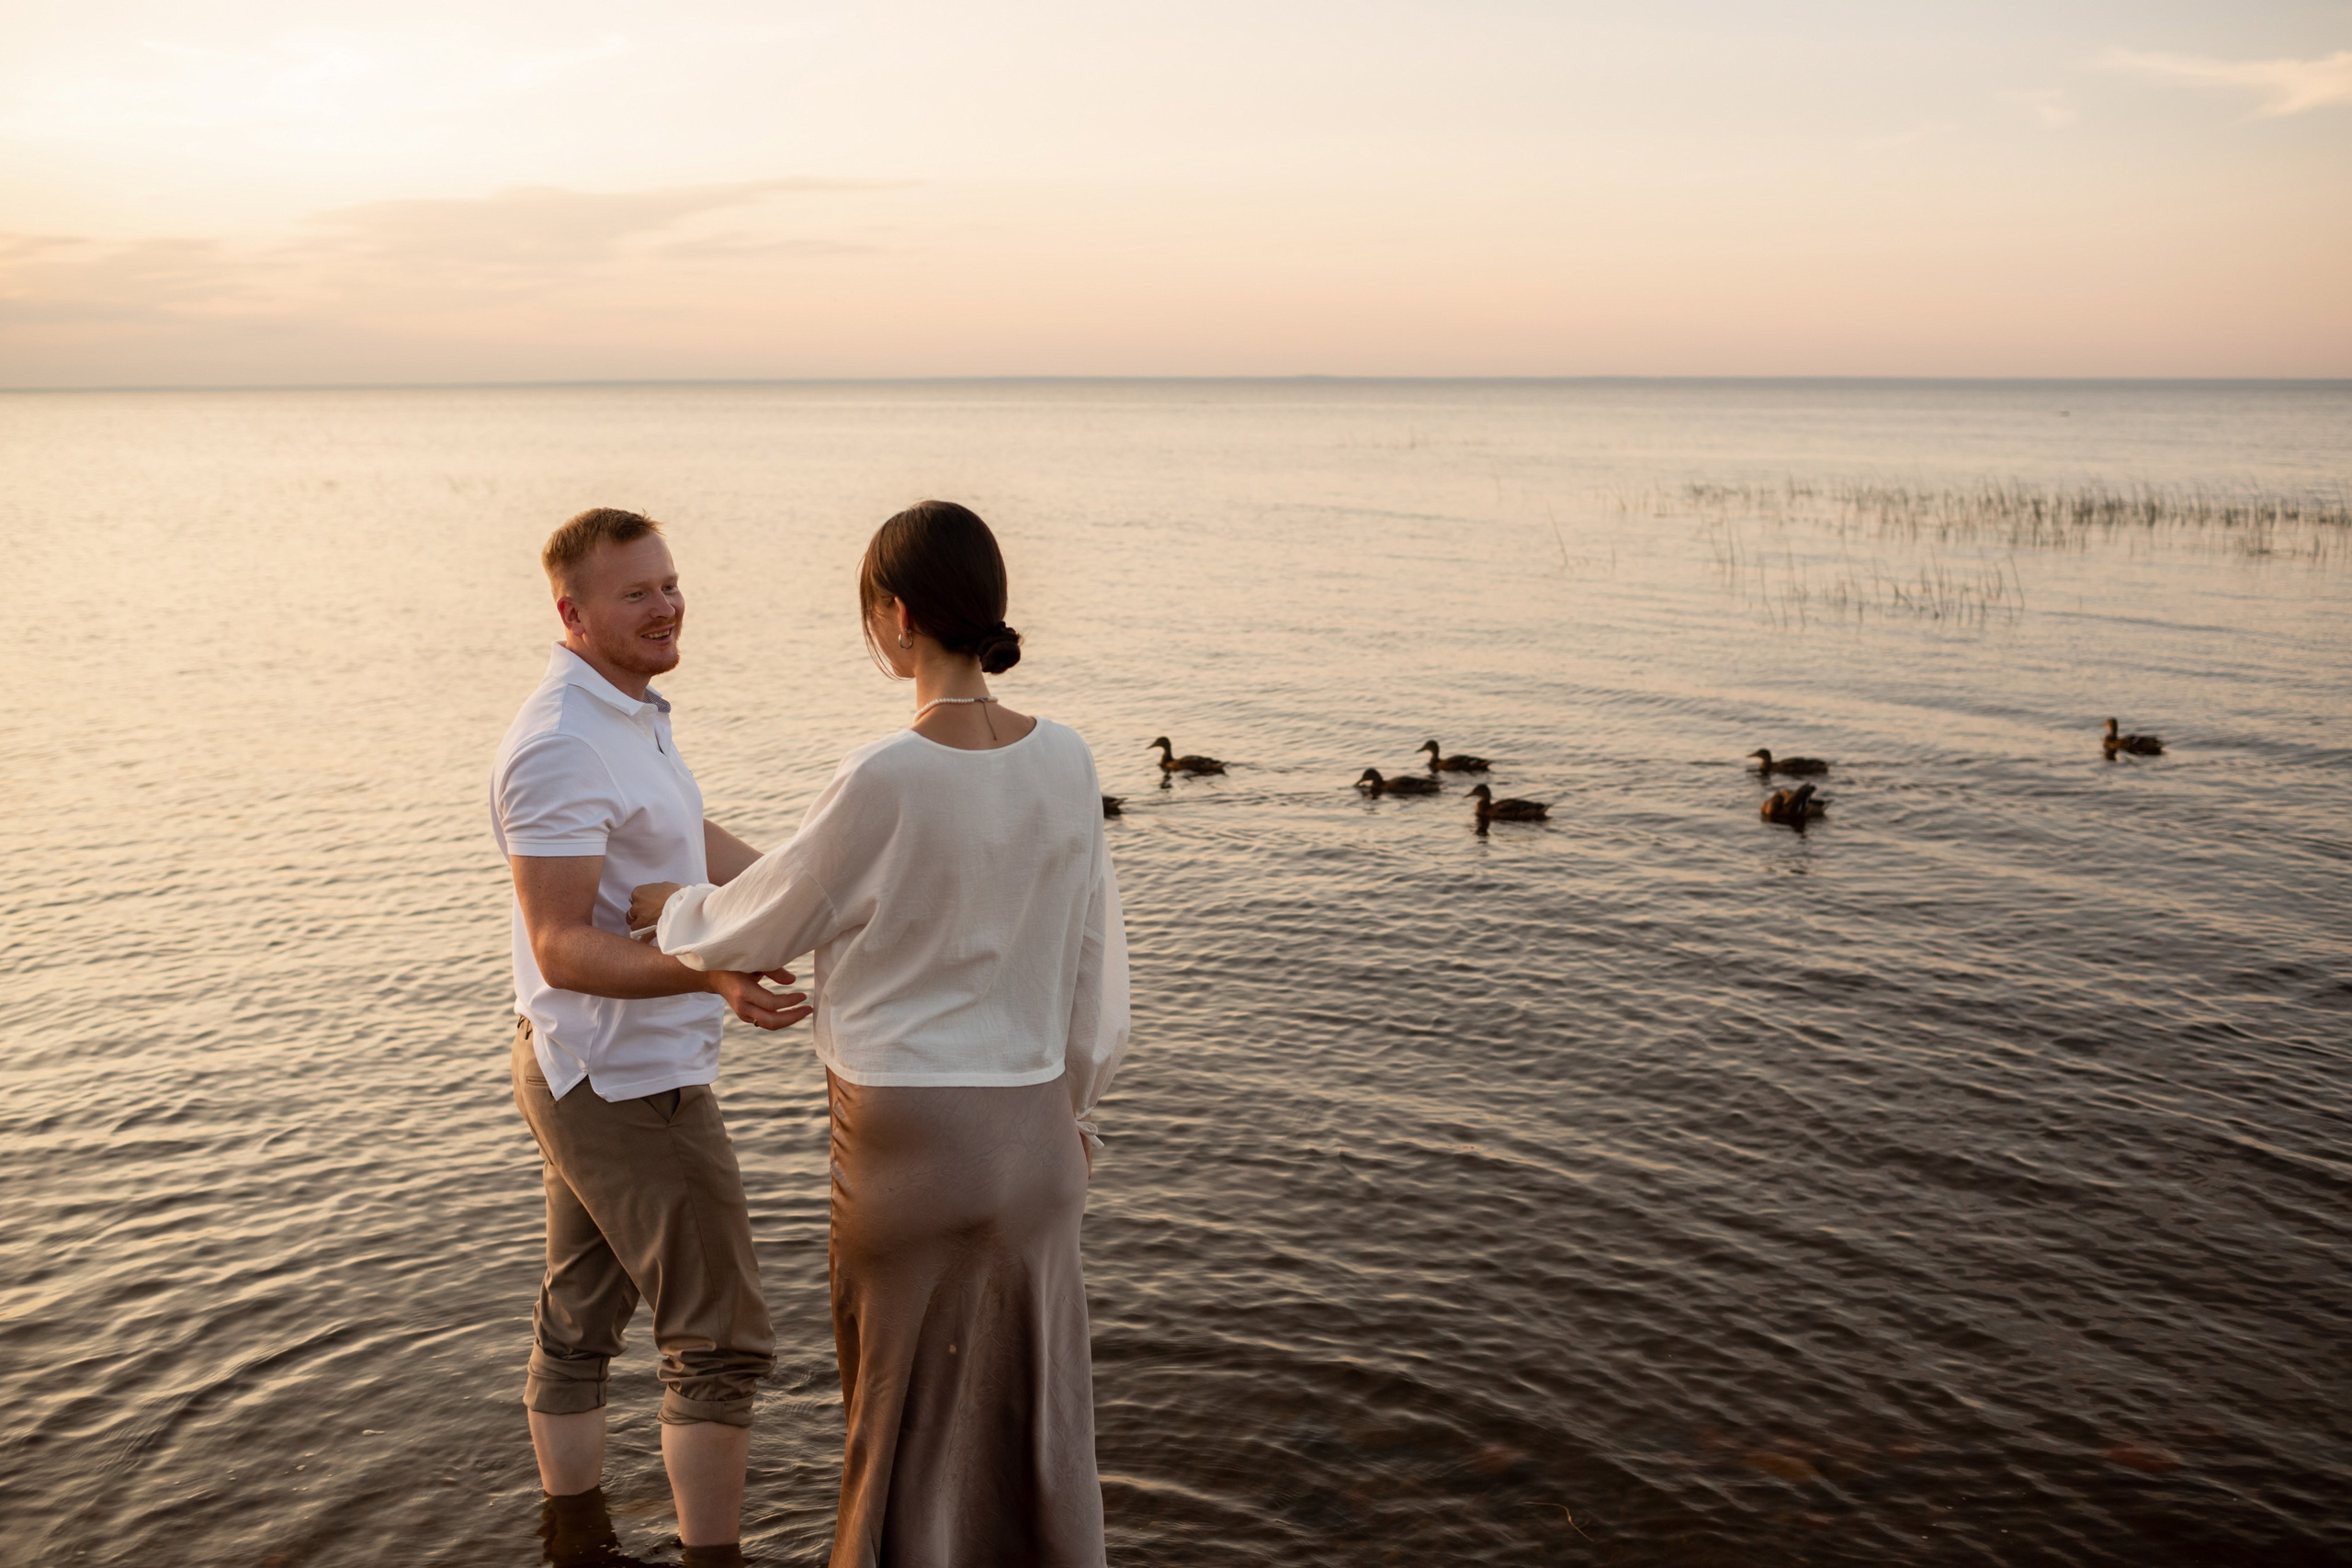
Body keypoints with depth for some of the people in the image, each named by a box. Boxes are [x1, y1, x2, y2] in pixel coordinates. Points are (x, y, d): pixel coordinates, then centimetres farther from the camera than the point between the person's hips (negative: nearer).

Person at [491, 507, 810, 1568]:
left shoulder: (623, 714, 9)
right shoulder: (560, 746, -23)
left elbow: (691, 841, 24)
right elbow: (562, 948, -27)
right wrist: (714, 975, -41)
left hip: (594, 1071, 10)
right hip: (628, 1083, -10)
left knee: (580, 1321, 18)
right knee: (719, 1334, -2)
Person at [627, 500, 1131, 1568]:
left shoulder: (882, 781, -20)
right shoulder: (1065, 760, -4)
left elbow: (760, 929, -5)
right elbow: (1092, 959, 6)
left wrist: (667, 909, 17)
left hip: (906, 1148, -4)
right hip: (1030, 1137, 5)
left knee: (909, 1422, 14)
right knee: (1032, 1417, 19)